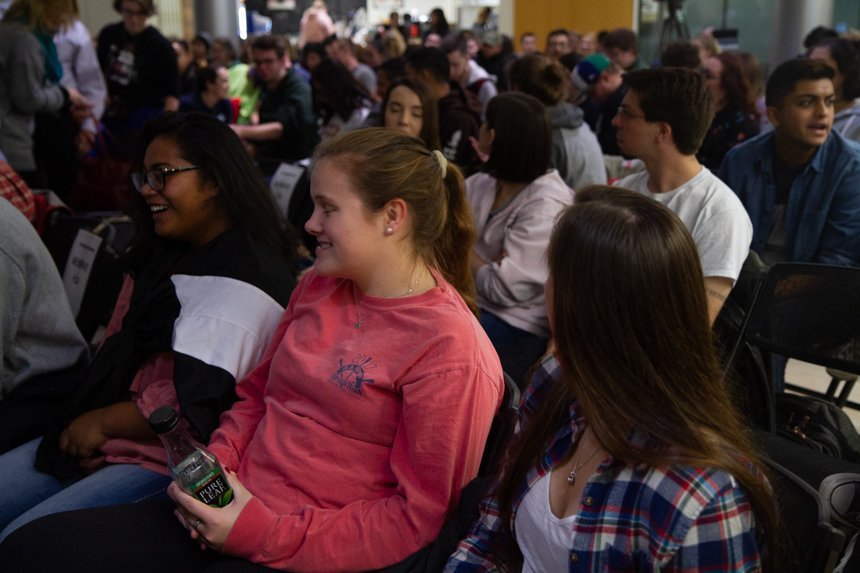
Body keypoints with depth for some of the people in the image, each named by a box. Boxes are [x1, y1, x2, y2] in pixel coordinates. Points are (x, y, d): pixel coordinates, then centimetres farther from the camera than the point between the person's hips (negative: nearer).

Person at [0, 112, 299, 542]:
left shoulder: (243, 281, -17)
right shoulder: (165, 256, 16)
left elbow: (195, 403, -23)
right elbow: (119, 353, 15)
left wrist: (101, 422, -10)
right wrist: (80, 420, -2)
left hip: (165, 462, -9)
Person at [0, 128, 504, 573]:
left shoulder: (450, 349, -15)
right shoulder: (319, 285, 8)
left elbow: (418, 515, -14)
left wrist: (263, 533, -17)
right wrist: (219, 459, -1)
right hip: (227, 508, 7)